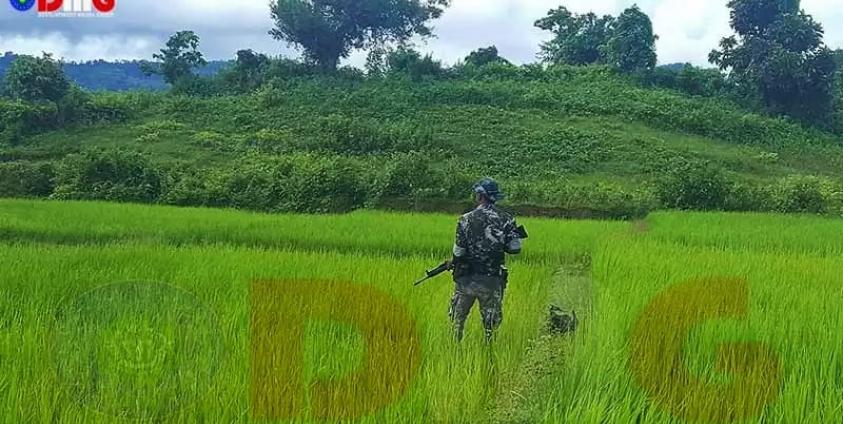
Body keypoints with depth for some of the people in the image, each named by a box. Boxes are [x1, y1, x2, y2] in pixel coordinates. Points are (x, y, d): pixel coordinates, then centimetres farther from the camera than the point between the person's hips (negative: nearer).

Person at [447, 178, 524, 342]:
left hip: (467, 279, -1)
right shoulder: (506, 219, -4)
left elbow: (459, 252, -9)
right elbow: (515, 249, -5)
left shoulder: (467, 219, -9)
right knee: (491, 321, 13)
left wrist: (453, 263, 12)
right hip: (493, 280, 1)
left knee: (457, 318, 15)